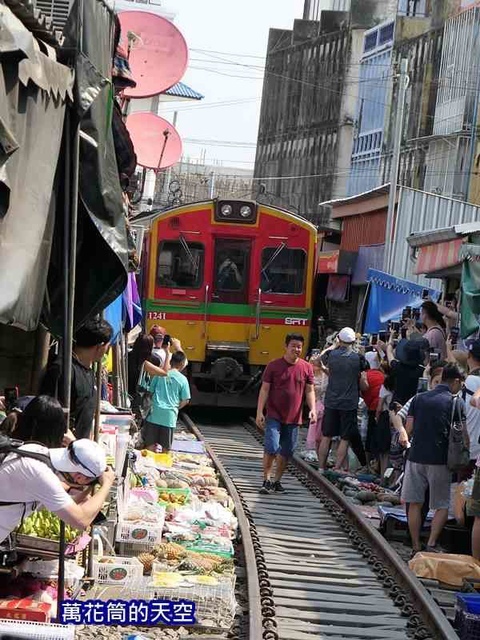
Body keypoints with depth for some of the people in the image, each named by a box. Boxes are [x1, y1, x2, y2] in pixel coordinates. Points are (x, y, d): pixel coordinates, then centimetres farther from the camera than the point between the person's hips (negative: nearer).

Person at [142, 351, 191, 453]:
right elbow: (185, 401, 0)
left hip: (155, 413, 1)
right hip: (170, 416, -1)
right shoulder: (182, 380, -2)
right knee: (166, 448, 7)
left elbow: (151, 391, 7)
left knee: (151, 445, 6)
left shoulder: (160, 374, 2)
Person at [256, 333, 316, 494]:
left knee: (286, 452, 8)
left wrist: (312, 409, -8)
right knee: (271, 448, -14)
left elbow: (309, 391, 7)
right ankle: (266, 480, -3)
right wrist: (259, 412, -8)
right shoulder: (274, 366, -3)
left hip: (294, 418, 3)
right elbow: (264, 390, -2)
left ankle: (277, 481, 20)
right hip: (274, 416, -3)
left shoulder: (306, 368, 4)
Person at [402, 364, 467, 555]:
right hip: (440, 460, -3)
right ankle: (431, 544, -5)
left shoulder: (419, 398, 8)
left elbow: (409, 428, 6)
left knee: (415, 503, 10)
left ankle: (416, 547, 10)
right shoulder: (456, 402, -3)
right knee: (442, 506, 8)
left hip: (416, 457, 3)